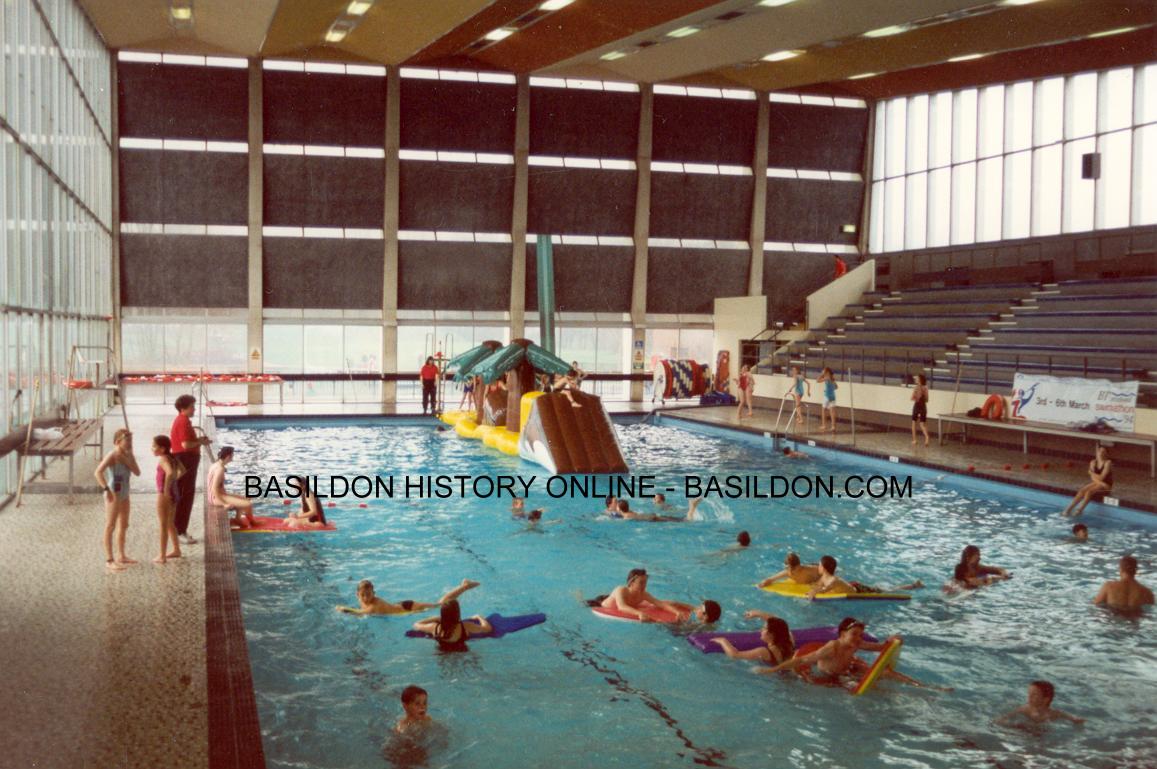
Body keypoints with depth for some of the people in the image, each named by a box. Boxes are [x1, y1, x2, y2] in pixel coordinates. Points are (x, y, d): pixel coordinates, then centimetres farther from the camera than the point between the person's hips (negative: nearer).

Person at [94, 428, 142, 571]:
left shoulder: (126, 455, 6)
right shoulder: (112, 456, -17)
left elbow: (137, 472, -1)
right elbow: (98, 472, -28)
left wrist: (130, 457, -10)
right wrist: (106, 489, -29)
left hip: (124, 495, 9)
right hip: (114, 495, -9)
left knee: (123, 526, 18)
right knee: (110, 526, -4)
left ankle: (121, 556, 31)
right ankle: (109, 561, 0)